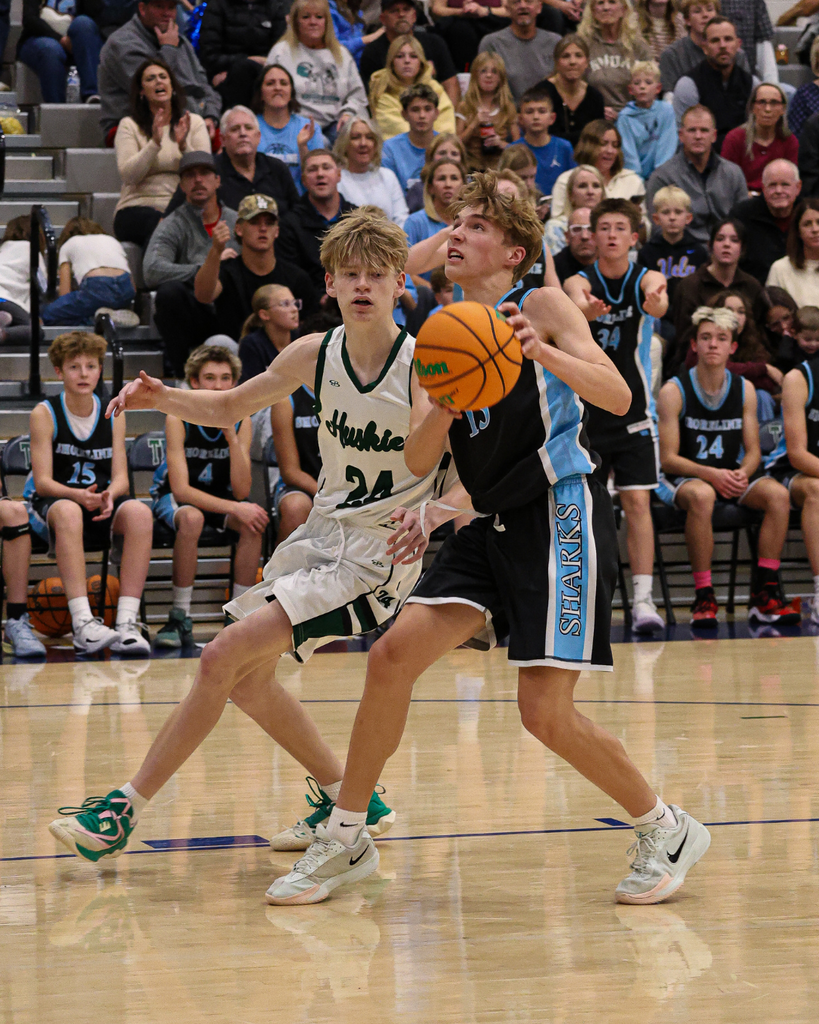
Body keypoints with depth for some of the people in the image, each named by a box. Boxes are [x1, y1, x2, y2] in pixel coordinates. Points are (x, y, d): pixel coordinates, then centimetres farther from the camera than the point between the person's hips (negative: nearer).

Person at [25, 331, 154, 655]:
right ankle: (83, 623, -49)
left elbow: (121, 477, 1)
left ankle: (127, 621, -36)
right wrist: (79, 495, -30)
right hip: (52, 501, -3)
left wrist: (109, 495, -24)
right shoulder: (44, 414, -4)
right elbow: (43, 481, -10)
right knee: (68, 512, -40)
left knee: (139, 512, -31)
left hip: (101, 506, 3)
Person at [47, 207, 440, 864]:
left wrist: (425, 520, -46)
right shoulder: (315, 355, -1)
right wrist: (163, 399, -6)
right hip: (325, 532, 7)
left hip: (382, 550, -7)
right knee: (246, 678, 13)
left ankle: (126, 809, -8)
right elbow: (229, 406, 14)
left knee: (224, 656, -15)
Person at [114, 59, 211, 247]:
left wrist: (184, 145, -14)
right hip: (137, 207, -2)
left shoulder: (195, 122, 14)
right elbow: (128, 175, -7)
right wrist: (155, 143, -17)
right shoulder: (129, 126, 8)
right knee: (161, 224, -37)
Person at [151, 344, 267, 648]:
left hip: (219, 499, 3)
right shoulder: (178, 418, -19)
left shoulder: (241, 421, -9)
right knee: (191, 518, -39)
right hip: (174, 500, -3)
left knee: (254, 523, -29)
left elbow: (241, 491, -16)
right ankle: (180, 619, -31)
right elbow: (181, 489, -26)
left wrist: (231, 436, -27)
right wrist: (234, 509, -35)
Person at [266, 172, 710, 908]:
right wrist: (446, 399, -13)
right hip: (493, 524, 6)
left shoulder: (541, 307, -4)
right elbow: (420, 461, 7)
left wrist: (544, 354, -31)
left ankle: (668, 832, 7)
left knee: (546, 711, -13)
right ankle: (345, 840, 7)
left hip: (561, 516, -6)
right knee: (393, 656, -5)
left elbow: (618, 396, -16)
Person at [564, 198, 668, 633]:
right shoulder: (580, 282, -5)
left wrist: (656, 302, -57)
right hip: (585, 411, 1)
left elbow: (657, 301, -30)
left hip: (633, 413, -1)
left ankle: (643, 598, -13)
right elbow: (576, 303, -30)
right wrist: (589, 309, -56)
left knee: (638, 502, -11)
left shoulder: (646, 279, -5)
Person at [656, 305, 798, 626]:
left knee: (777, 494, -24)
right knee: (701, 496, -40)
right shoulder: (674, 391, -9)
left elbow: (753, 451, 5)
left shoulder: (744, 390, 4)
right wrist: (711, 475, -28)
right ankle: (703, 598, -33)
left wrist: (742, 473, -19)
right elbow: (668, 457, -12)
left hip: (730, 476, 5)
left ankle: (764, 594, -22)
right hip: (684, 478, -4)